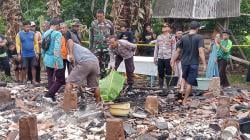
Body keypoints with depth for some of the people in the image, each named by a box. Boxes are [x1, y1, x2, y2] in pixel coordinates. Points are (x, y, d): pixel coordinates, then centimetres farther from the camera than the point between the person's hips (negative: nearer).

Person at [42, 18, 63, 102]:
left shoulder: (45, 34, 10)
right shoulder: (57, 33, -13)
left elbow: (42, 48, 16)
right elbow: (57, 48, -23)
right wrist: (57, 61, -24)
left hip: (47, 59, 8)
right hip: (55, 60, -8)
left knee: (50, 79, 15)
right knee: (60, 80, 2)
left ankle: (52, 97, 19)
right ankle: (48, 95, -5)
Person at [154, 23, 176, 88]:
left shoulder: (171, 37, 1)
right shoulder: (159, 37, 13)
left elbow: (173, 49, -2)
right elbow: (156, 48, 16)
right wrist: (155, 58, 11)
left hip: (168, 58, -4)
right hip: (160, 58, 4)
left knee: (168, 74, -1)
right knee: (160, 74, 7)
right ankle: (161, 87, 16)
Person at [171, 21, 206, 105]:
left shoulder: (184, 38, 1)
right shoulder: (199, 37, -9)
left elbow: (178, 51, 5)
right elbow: (201, 52, -18)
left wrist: (173, 61, 16)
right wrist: (204, 64, -17)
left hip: (184, 62, 3)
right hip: (194, 63, -3)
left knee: (185, 78, 28)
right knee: (190, 83, 6)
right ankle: (184, 101, 11)